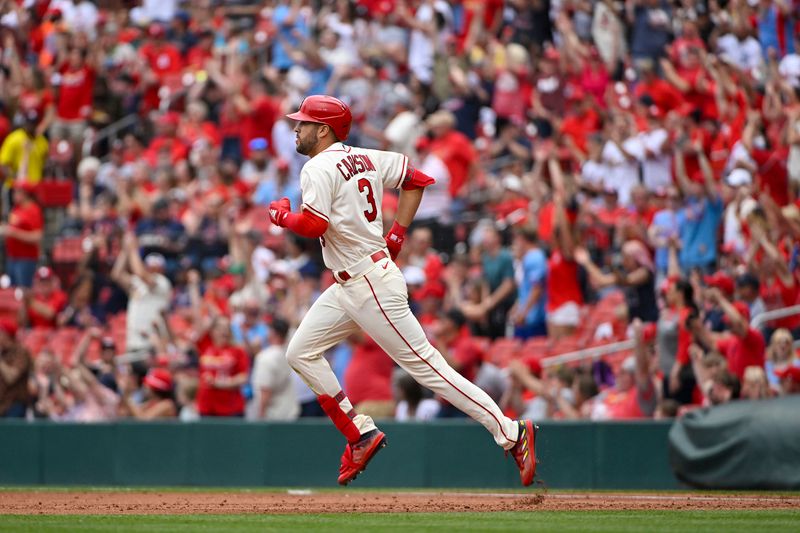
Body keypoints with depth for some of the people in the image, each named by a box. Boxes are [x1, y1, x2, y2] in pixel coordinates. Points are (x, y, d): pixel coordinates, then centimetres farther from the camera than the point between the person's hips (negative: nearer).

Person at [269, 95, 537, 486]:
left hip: (372, 284, -10)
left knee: (425, 365, -9)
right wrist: (397, 234, 17)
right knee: (300, 353, 11)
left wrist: (282, 215, -5)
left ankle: (511, 433, -9)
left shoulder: (318, 168, -13)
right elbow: (417, 180, 19)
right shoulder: (366, 159, 13)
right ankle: (361, 437, 11)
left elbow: (314, 225, -25)